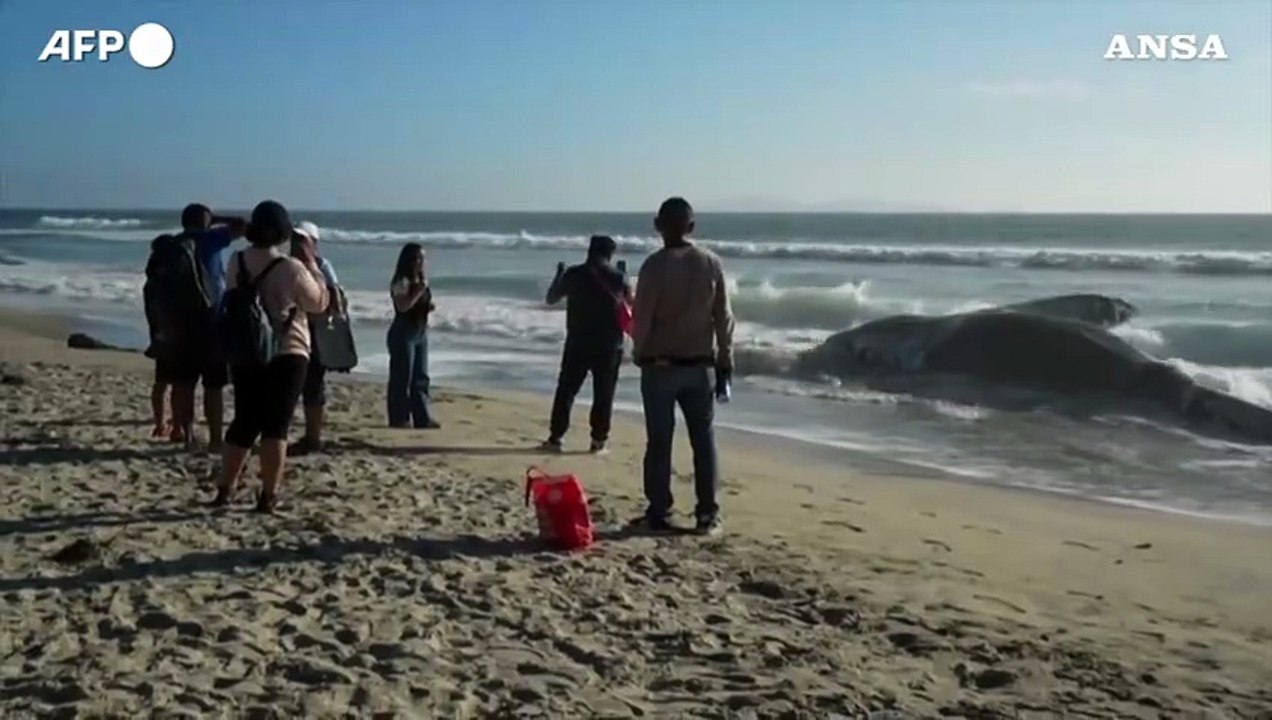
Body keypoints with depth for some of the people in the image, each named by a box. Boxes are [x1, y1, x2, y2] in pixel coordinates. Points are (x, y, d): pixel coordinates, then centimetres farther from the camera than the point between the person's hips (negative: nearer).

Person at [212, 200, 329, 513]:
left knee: (244, 422, 16)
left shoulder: (237, 261, -1)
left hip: (244, 354, 5)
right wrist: (311, 263, 3)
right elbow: (319, 303, -3)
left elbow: (232, 302, 13)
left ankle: (224, 489, 21)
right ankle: (268, 496, 3)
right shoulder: (291, 268, -16)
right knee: (276, 425, 1)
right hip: (286, 355, -5)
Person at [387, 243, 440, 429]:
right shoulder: (402, 282, -13)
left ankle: (422, 418, 12)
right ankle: (399, 418, 2)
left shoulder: (421, 281, 14)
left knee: (421, 377, 9)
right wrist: (419, 291, -25)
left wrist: (430, 306, 3)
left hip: (421, 333, 9)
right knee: (402, 377, -4)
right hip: (403, 334, -9)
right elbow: (402, 306, -24)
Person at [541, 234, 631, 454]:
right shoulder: (618, 277, -3)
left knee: (566, 390, 10)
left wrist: (559, 275, 25)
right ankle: (599, 440, 8)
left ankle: (555, 437, 10)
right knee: (603, 394, 8)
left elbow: (550, 299, 10)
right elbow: (631, 303, 13)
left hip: (578, 344, 1)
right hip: (609, 346, 0)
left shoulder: (573, 274, -2)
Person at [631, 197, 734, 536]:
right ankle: (708, 514, 11)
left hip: (660, 365, -3)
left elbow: (641, 318, -10)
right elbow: (723, 317, 1)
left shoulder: (655, 264, -11)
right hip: (699, 365, 3)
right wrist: (725, 360, 10)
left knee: (659, 442, 5)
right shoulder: (711, 263, -1)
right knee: (704, 440, 10)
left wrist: (639, 354, 6)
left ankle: (659, 513, 9)